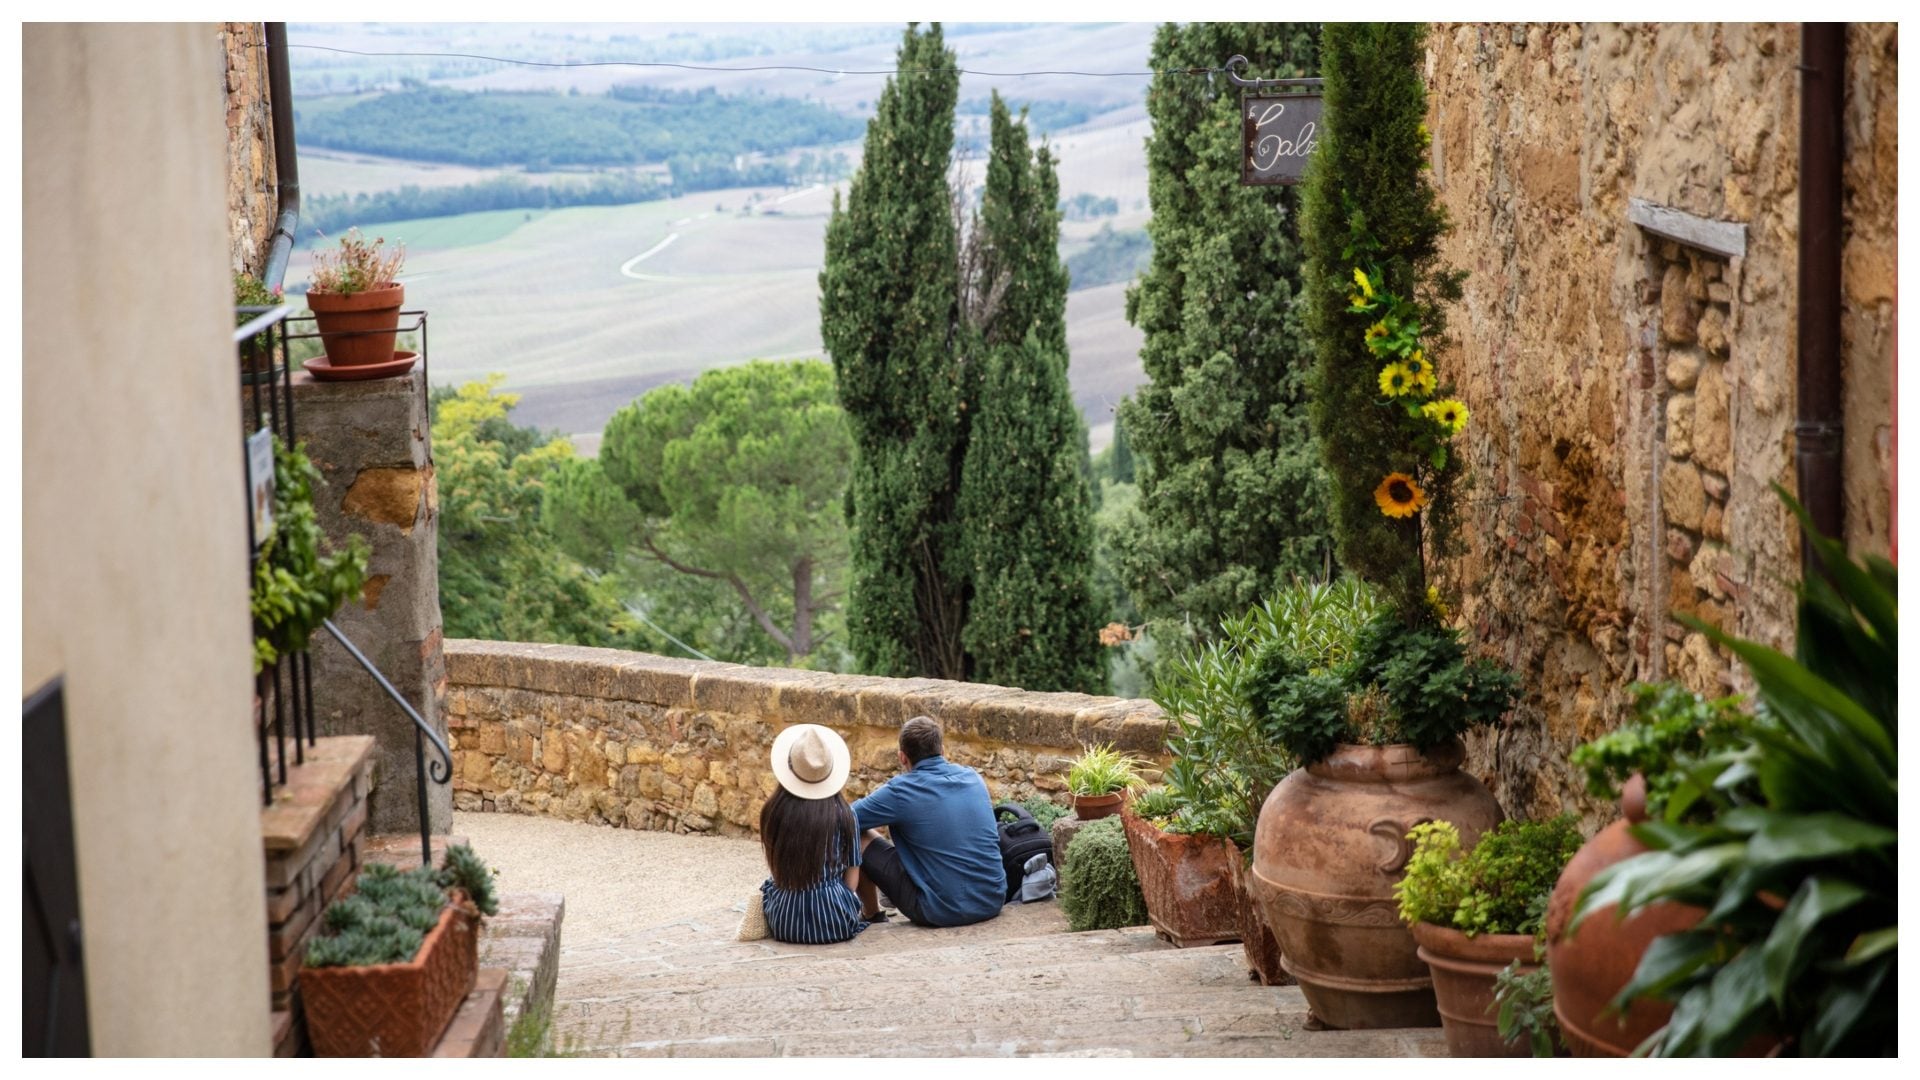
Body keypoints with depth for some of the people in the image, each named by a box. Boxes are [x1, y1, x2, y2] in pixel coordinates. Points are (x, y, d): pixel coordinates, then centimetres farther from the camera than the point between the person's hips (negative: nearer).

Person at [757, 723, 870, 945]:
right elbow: (851, 881, 1)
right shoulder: (843, 815, -5)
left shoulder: (772, 812, -4)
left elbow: (774, 871, 10)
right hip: (836, 925, 0)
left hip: (784, 925, 0)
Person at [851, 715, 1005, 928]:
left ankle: (871, 914, 30)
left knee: (859, 838, 7)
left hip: (941, 913, -6)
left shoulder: (901, 791, -10)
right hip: (993, 903, 6)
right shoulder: (972, 777, 6)